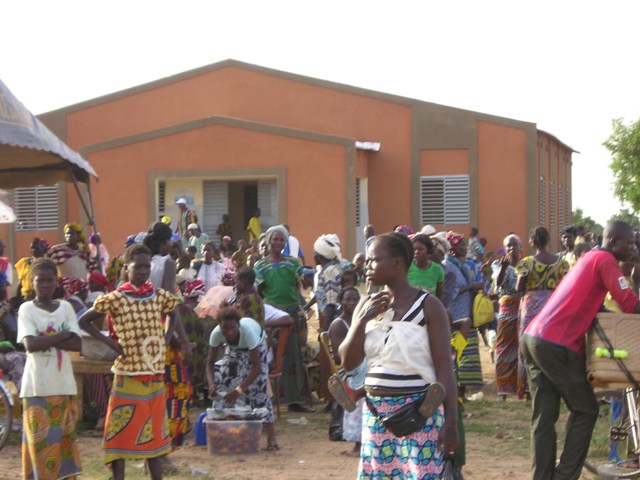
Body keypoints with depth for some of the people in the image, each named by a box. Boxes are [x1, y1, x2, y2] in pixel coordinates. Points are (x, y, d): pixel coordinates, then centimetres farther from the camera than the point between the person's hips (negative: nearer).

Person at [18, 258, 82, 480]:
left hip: (64, 385, 3)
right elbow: (30, 344, -16)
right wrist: (63, 335, -12)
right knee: (40, 441, -3)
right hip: (37, 386, -3)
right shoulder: (27, 309, -2)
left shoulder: (66, 308, 7)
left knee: (64, 440, 7)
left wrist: (46, 340, -13)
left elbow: (78, 344, -3)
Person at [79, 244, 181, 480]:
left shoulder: (159, 296, 5)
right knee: (121, 432, -1)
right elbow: (84, 321, -3)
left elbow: (173, 314, 26)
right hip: (128, 375, -5)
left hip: (156, 375, 5)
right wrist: (109, 341, -10)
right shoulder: (115, 299, -8)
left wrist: (167, 337, 9)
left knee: (155, 432, 12)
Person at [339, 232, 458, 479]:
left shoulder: (427, 305, -7)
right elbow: (348, 362, 6)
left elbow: (444, 366, -9)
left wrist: (451, 422, -14)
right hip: (375, 413, 5)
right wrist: (363, 319, -8)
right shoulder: (367, 305, 8)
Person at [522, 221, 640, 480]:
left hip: (532, 338, 9)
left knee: (543, 417, 8)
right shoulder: (605, 260, -5)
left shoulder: (588, 258, 23)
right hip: (556, 346, -9)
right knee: (586, 410, 4)